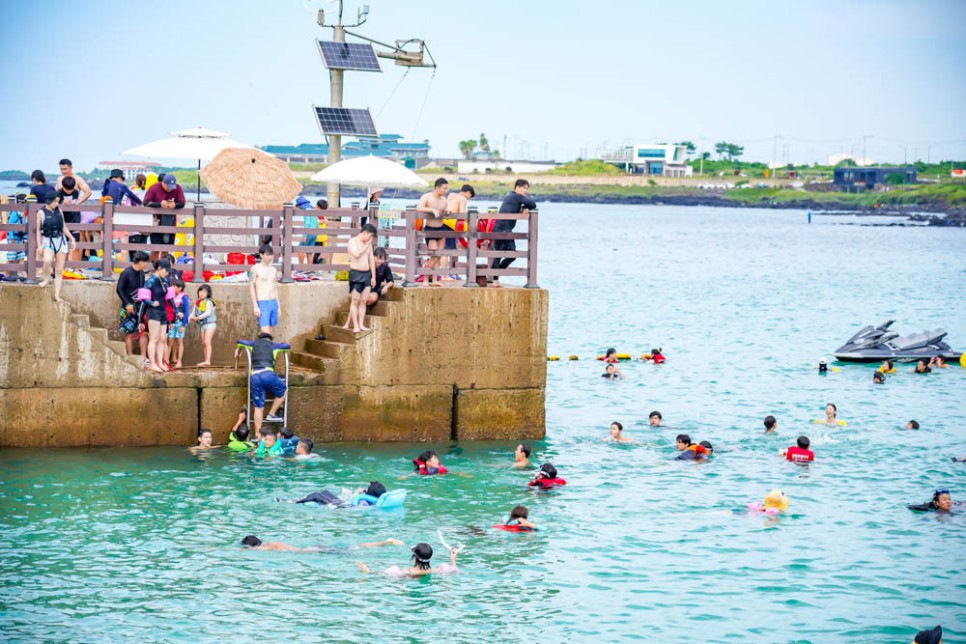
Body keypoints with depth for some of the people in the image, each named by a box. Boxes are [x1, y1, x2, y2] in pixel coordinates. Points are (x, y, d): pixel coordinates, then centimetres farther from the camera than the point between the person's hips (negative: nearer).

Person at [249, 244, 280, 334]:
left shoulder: (274, 270, 14)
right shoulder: (255, 268, -4)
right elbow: (251, 287, -5)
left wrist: (279, 306, 16)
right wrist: (255, 306, -12)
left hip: (274, 303, 6)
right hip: (262, 304, -6)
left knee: (270, 332, 6)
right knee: (265, 333, -15)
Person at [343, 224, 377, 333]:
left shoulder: (368, 243, 14)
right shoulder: (352, 242, -6)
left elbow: (371, 260, 17)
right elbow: (357, 254, -23)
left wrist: (373, 276, 12)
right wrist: (367, 245, -13)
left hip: (367, 274, 6)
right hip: (356, 274, -6)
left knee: (363, 301, 4)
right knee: (355, 301, -6)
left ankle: (361, 324, 7)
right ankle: (355, 326, -6)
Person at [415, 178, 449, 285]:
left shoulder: (444, 200, 9)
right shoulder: (426, 197, -10)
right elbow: (418, 208, -25)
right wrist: (432, 210, -31)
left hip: (440, 229, 7)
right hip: (430, 230, -7)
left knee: (439, 256, 5)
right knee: (434, 256, -13)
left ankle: (434, 280, 10)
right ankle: (426, 278, 0)